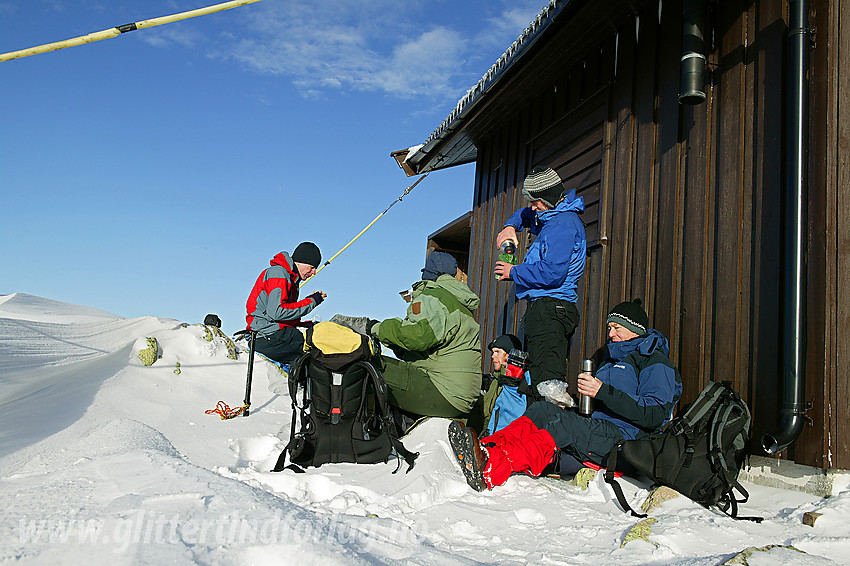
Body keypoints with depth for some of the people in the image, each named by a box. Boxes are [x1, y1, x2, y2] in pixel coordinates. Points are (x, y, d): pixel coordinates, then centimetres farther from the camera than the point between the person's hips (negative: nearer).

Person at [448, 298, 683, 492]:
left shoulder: (655, 363, 4)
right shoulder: (610, 359, 30)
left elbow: (654, 416, -11)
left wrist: (603, 391, -17)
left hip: (624, 439, -8)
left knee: (563, 423, -35)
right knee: (544, 409, -18)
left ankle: (490, 468, -57)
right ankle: (487, 448, -42)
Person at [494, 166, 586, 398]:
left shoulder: (563, 225, -12)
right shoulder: (550, 217, 19)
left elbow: (552, 273, -22)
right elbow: (524, 215, 40)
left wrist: (514, 272, -8)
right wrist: (510, 227, 16)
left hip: (549, 310, -11)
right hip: (542, 309, 11)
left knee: (546, 383, -17)